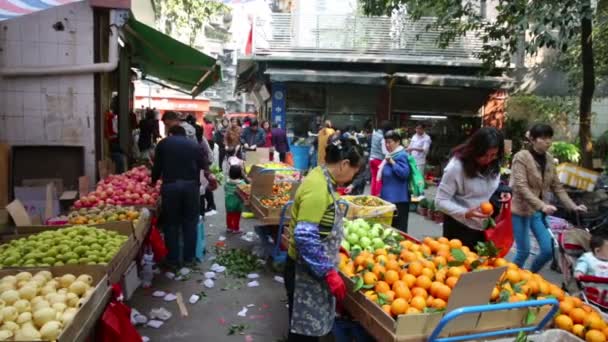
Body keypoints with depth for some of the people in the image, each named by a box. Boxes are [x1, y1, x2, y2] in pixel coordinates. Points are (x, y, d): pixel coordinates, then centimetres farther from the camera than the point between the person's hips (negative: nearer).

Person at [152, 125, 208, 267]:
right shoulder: (194, 145, 19)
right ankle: (189, 258, 17)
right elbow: (204, 165, 12)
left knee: (171, 223, 10)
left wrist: (153, 181, 32)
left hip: (170, 185, -1)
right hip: (191, 185, 1)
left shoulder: (163, 143, 16)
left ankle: (173, 259, 16)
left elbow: (157, 166, 15)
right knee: (190, 222, 11)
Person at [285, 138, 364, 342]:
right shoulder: (318, 188, -25)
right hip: (307, 271, -10)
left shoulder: (323, 179, 6)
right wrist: (329, 272, -25)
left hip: (314, 268, 10)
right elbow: (304, 237, -30)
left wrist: (334, 249, 25)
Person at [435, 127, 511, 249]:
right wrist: (466, 213, -33)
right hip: (460, 229, -6)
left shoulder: (494, 165, -4)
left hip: (485, 228, 6)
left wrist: (502, 191, -6)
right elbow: (440, 200, -21)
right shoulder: (456, 167, -23)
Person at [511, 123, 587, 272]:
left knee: (549, 250, 4)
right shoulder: (521, 157, -13)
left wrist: (573, 206, 1)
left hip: (538, 211, 6)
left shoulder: (549, 159, 6)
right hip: (521, 210, -6)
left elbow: (557, 186, 10)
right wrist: (542, 205, -28)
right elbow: (521, 187, -20)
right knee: (524, 251, -1)